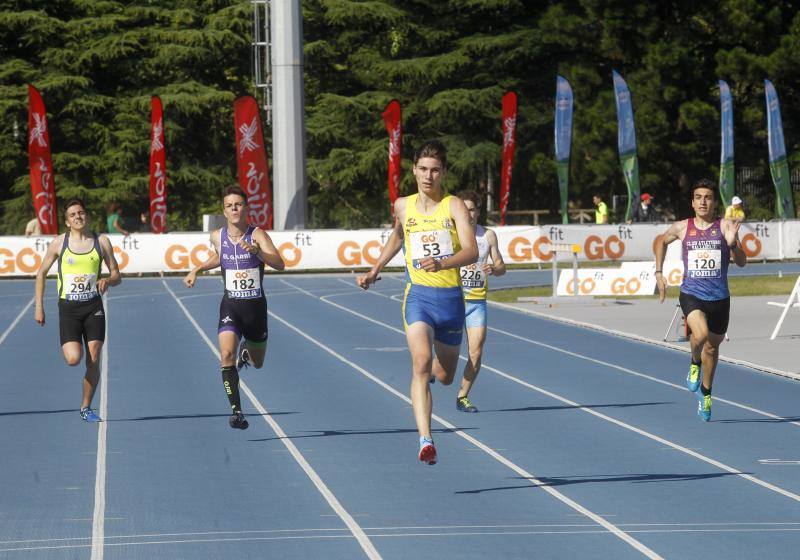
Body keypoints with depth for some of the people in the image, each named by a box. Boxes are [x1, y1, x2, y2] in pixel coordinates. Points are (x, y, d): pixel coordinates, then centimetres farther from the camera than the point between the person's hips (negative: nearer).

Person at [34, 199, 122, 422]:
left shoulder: (101, 242, 4)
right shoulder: (59, 243, 2)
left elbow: (117, 276, 9)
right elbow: (41, 273, 11)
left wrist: (107, 281, -15)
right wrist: (39, 307, 5)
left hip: (94, 307, 1)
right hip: (68, 308, -1)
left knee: (93, 361, -4)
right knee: (73, 359, -17)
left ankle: (86, 408, 12)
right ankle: (67, 348, 21)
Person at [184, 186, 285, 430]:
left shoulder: (257, 234, -11)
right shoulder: (217, 236, 0)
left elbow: (279, 264, -26)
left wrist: (257, 251, -42)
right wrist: (197, 269, 11)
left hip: (256, 306, -1)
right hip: (230, 306, 1)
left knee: (257, 363, 17)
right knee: (226, 355, -24)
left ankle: (245, 351, 55)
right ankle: (236, 410, -22)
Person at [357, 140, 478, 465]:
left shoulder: (454, 206, -4)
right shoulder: (403, 206, 7)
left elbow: (471, 251, -17)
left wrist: (441, 263, -34)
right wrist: (374, 272, 28)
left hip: (451, 297, 0)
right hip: (418, 295, 0)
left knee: (444, 376, 15)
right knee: (421, 364, -24)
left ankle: (436, 367, 54)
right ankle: (425, 440, -30)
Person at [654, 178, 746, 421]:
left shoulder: (725, 226, -4)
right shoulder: (682, 228, 0)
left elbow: (741, 262, -9)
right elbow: (661, 241, 22)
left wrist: (732, 244, -29)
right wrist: (659, 272, 16)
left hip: (719, 298, 1)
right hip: (691, 294, -1)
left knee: (712, 347, 16)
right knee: (701, 333, -29)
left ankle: (705, 392, 40)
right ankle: (694, 363, 4)